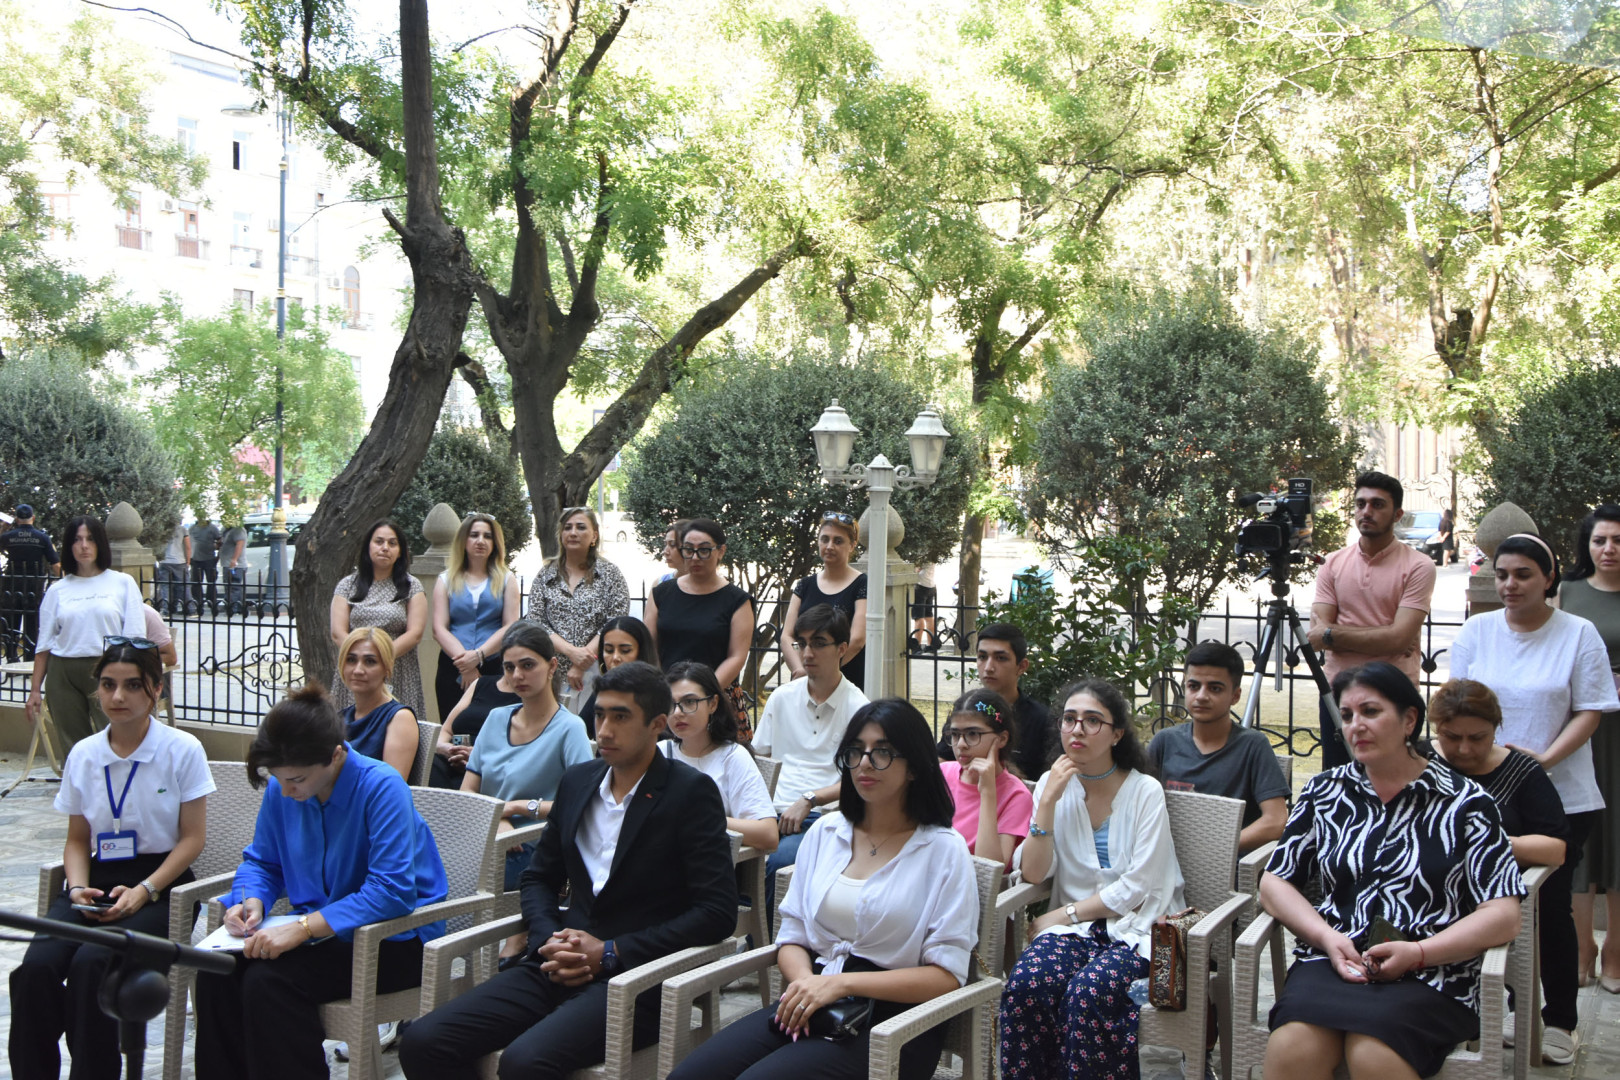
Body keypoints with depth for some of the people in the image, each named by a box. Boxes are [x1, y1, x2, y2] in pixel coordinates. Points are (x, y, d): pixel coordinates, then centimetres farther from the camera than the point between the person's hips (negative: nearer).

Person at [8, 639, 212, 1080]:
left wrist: (143, 891, -13)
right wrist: (78, 887, -4)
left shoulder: (183, 750, -3)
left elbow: (193, 838, -2)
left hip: (162, 885, -4)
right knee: (35, 967, -23)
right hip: (98, 880, 4)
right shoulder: (82, 755, 9)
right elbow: (77, 840, 16)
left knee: (90, 963, -29)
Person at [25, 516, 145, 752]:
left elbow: (135, 638, 1)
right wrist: (35, 689, 7)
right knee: (73, 748, 4)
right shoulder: (57, 591, 11)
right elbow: (44, 644, 12)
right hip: (63, 675, 2)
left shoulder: (123, 583, 5)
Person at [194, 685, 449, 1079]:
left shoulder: (382, 787, -20)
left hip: (392, 942, -6)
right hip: (320, 933, 7)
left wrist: (304, 927, -33)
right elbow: (261, 861, 16)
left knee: (269, 981, -27)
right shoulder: (280, 791, 0)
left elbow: (392, 892, -27)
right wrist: (251, 900, -8)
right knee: (217, 972, -19)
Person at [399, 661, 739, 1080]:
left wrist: (610, 952, -12)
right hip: (560, 968, 6)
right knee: (422, 1043, -13)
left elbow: (717, 912, -10)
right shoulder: (577, 782, 14)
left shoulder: (691, 792, -4)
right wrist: (550, 941, 0)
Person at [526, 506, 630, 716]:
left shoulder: (609, 574, 5)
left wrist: (581, 666, -9)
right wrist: (571, 651, -12)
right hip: (553, 672, 2)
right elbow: (535, 623, 4)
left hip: (596, 671, -2)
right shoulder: (546, 576, 12)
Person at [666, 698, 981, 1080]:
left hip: (892, 1022, -4)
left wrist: (840, 983, -16)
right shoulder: (824, 833, 14)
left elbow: (946, 975, -8)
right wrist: (804, 980, -10)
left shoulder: (945, 850, -2)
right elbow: (792, 936, 14)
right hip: (811, 1007, 5)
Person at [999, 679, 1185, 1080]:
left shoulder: (1144, 791, -4)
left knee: (1088, 990, -33)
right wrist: (1048, 801, -11)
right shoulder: (1054, 785, 8)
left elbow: (1138, 887, -9)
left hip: (1136, 927, -3)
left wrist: (1065, 914, -9)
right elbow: (1033, 873, -3)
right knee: (1024, 983, -28)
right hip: (1075, 925, 3)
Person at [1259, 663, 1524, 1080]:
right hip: (1332, 963, 2)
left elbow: (1504, 916, 1)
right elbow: (1274, 883, 16)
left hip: (1430, 976, -2)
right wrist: (1327, 937, -3)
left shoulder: (1467, 804, 7)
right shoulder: (1323, 793, 18)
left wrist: (1419, 952, -13)